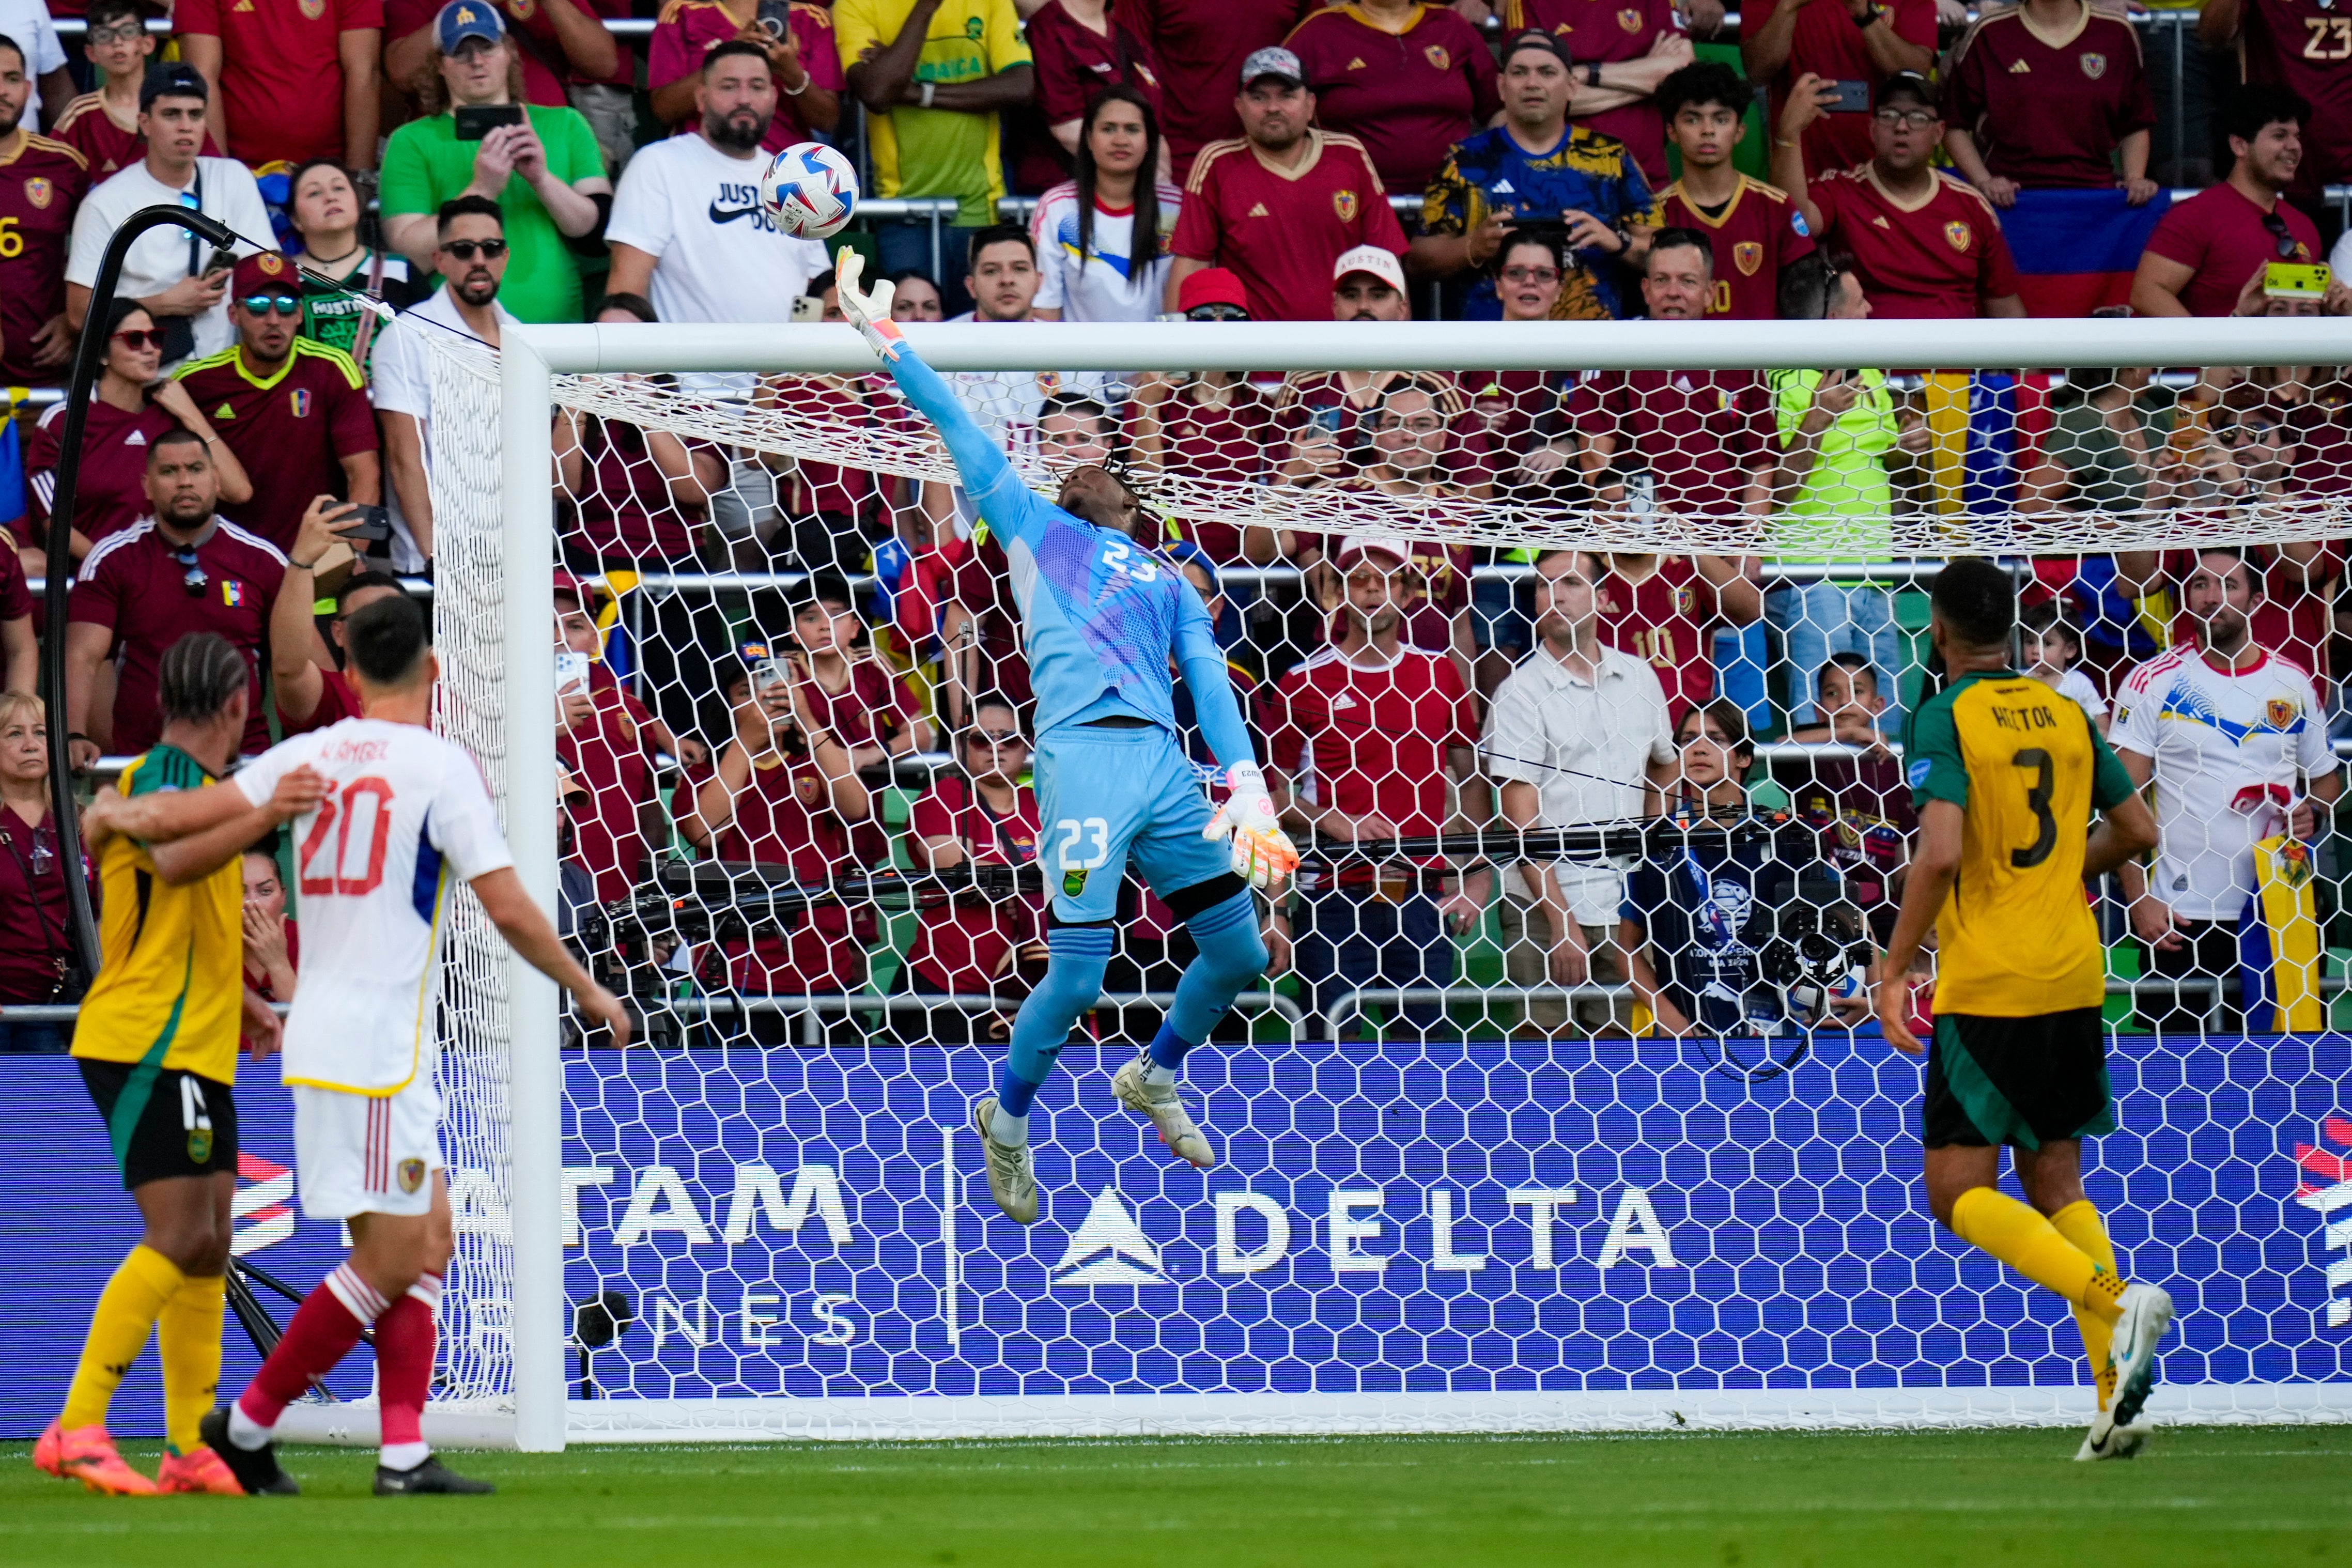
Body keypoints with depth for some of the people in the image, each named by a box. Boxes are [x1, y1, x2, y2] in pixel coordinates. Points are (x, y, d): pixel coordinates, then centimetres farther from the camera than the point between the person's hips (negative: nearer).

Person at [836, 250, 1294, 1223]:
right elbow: (961, 434, 17)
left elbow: (1210, 683, 17)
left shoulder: (1167, 582, 28)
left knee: (1240, 953, 5)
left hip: (1165, 762, 5)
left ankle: (1152, 1077, 32)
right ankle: (1006, 1119, 12)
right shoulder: (1037, 531, 21)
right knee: (1078, 972, -12)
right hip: (1083, 751, -5)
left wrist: (1246, 785, 2)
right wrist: (887, 341, 11)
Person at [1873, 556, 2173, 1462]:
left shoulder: (1946, 717, -9)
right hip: (2075, 979, 7)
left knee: (1959, 1194, -2)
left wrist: (1894, 968, -12)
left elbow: (1941, 853, -21)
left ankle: (2116, 1298, -24)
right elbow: (2138, 830, 15)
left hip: (1986, 987, -7)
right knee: (2055, 1185, 13)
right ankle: (2118, 1397, 0)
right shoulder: (2064, 714, 9)